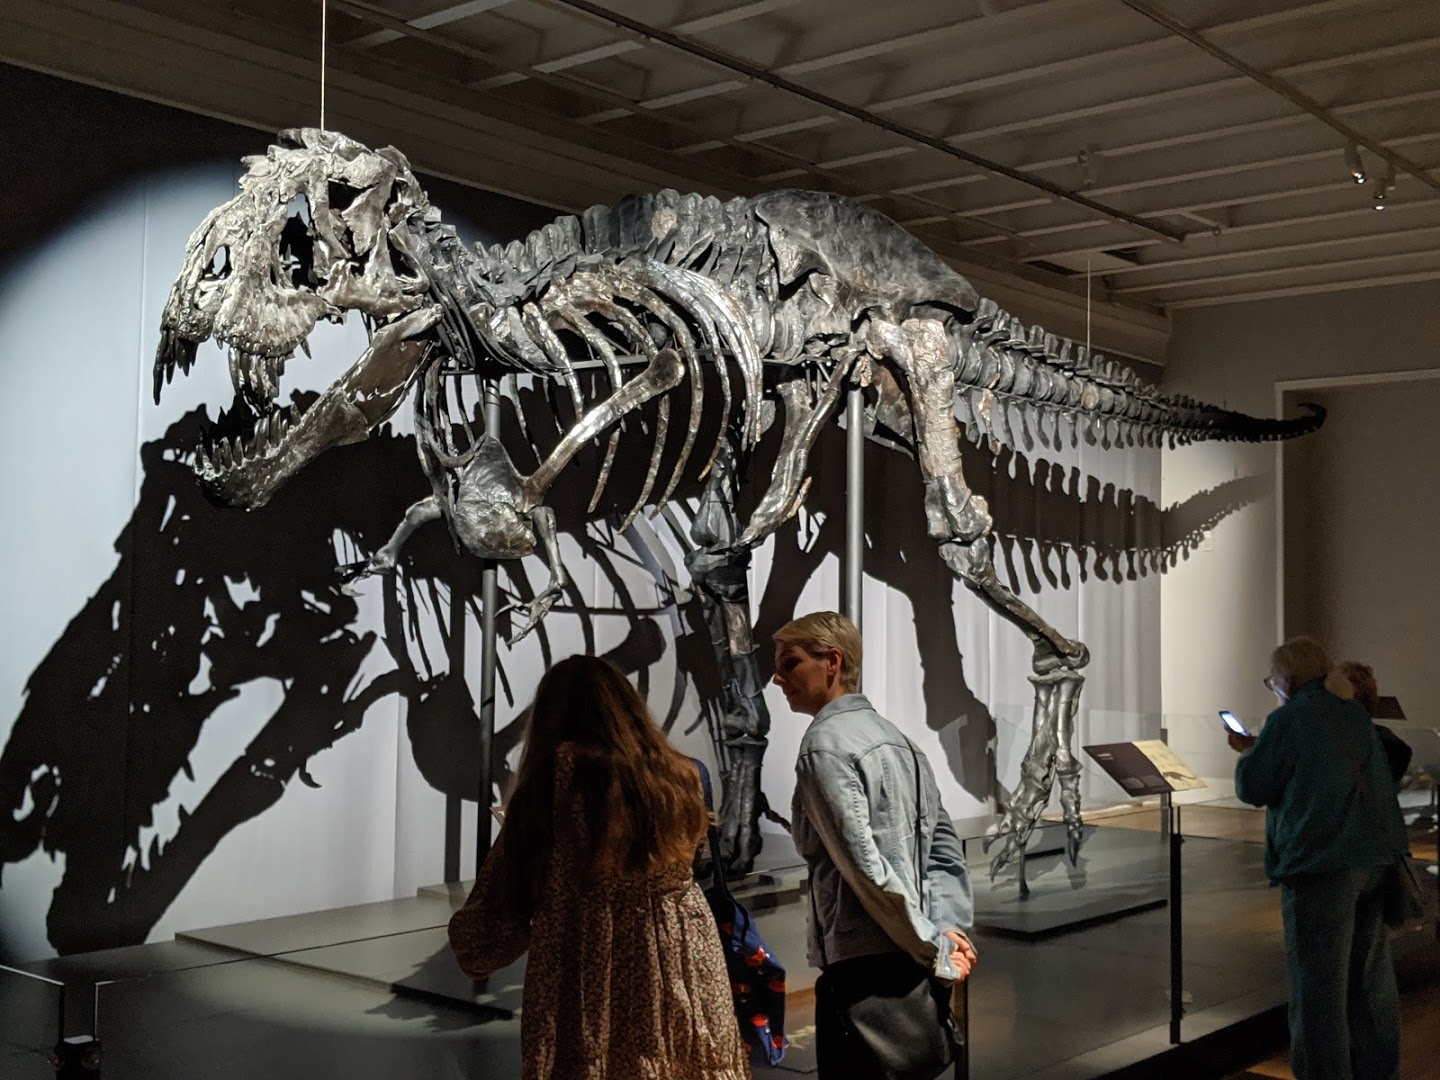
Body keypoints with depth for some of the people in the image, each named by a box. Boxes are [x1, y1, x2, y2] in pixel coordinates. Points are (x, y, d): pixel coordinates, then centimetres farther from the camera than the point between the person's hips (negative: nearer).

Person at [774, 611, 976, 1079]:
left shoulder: (824, 745, -11)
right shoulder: (895, 738, 15)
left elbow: (865, 864, -18)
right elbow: (945, 846, 14)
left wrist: (935, 949, -13)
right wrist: (950, 928, 5)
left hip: (861, 964, -9)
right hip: (911, 964, 9)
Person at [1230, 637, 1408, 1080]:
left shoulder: (1289, 719, -11)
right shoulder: (1354, 713, 12)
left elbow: (1253, 788, -7)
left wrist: (1248, 753, 12)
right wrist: (1261, 749, 23)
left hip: (1321, 864, -8)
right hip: (1375, 858, 8)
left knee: (1319, 982, -2)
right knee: (1371, 976, 16)